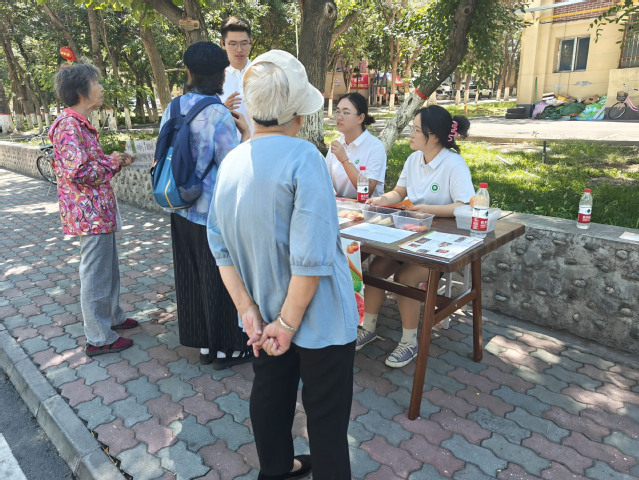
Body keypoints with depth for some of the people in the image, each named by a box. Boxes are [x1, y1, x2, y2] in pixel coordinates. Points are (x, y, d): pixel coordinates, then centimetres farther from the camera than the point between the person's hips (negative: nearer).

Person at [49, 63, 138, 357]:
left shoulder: (80, 124, 16)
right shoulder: (68, 125, -17)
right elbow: (79, 171, -26)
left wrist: (116, 162, 8)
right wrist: (111, 162, -12)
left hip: (100, 211, 10)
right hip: (91, 214, -10)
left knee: (108, 269, 20)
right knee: (96, 274, -1)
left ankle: (112, 316, 37)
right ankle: (98, 338, 12)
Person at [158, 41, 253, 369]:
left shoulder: (173, 108, 2)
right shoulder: (219, 115, -19)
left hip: (182, 210, 7)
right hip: (214, 212, -7)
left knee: (191, 276, 16)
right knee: (220, 279, 7)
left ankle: (203, 344, 33)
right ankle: (225, 349, 23)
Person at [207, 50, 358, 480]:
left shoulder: (231, 162, -1)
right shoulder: (304, 157, -22)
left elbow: (222, 248, -1)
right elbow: (311, 255, -27)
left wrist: (249, 310, -2)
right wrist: (289, 322, -17)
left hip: (264, 314, 7)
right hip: (318, 315, -7)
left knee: (270, 393, 25)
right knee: (327, 412, 13)